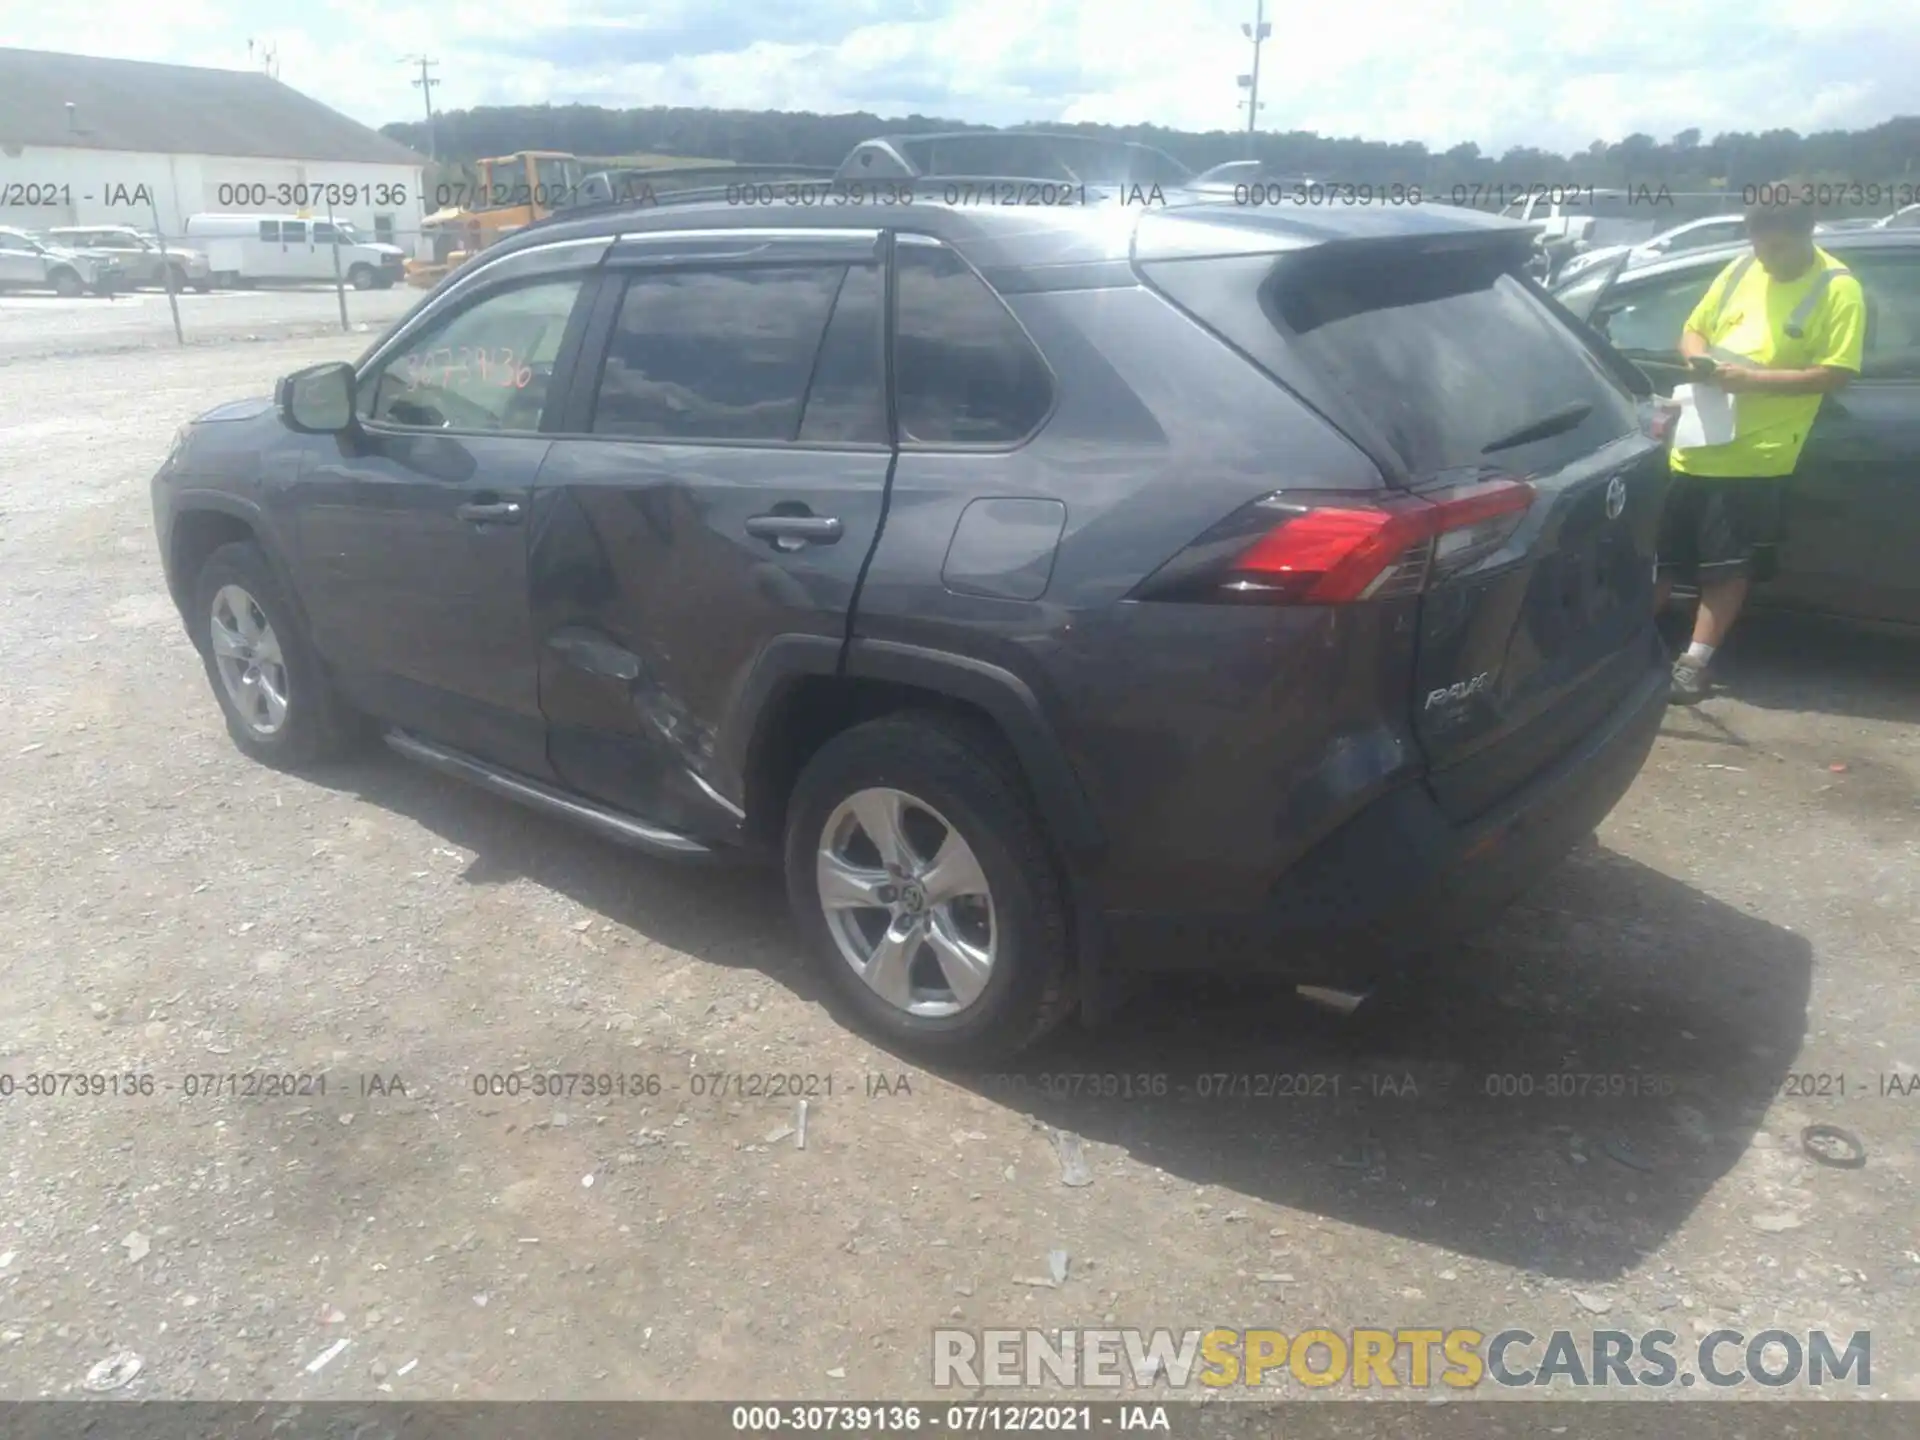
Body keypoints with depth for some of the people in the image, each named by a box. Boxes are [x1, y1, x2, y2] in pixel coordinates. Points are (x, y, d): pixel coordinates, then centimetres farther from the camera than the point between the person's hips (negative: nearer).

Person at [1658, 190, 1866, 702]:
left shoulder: (1838, 289, -6)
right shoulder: (1740, 271, 10)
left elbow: (1836, 372, -12)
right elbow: (1693, 329, 18)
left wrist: (1753, 378, -20)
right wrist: (1698, 359, -5)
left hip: (1756, 453, -5)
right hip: (1697, 440, 5)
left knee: (1727, 565, -5)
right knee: (1660, 553, 9)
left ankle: (1694, 663, 0)